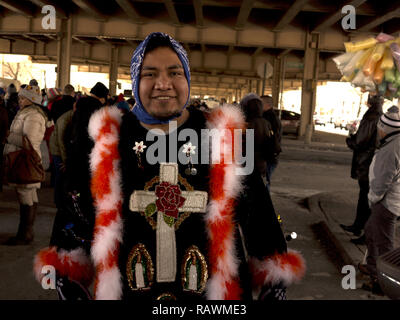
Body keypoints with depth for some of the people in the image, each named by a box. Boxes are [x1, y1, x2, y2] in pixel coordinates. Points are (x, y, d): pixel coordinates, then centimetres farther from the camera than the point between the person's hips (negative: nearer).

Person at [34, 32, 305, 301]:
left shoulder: (225, 139, -6)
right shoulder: (107, 141, -4)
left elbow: (261, 221, -2)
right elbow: (76, 222, 4)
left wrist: (274, 289, -2)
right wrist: (67, 282, 1)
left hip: (216, 291, 0)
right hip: (127, 291, 1)